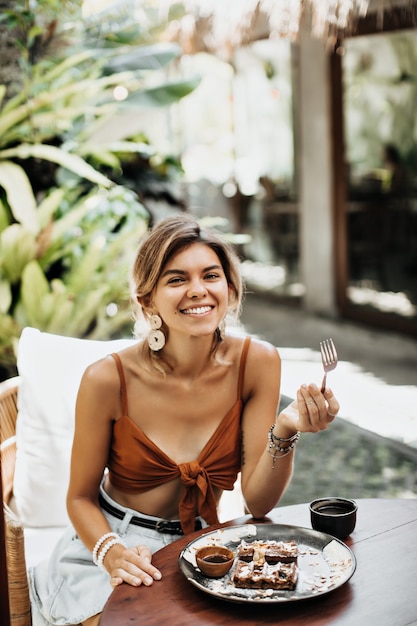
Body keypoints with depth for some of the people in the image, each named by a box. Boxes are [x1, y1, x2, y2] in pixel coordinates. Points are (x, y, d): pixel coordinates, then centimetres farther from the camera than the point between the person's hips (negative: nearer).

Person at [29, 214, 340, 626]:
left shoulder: (257, 362, -12)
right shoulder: (108, 379, -18)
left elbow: (258, 502, -10)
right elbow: (81, 497, -4)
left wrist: (285, 432, -28)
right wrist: (112, 553, -24)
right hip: (107, 542, -2)